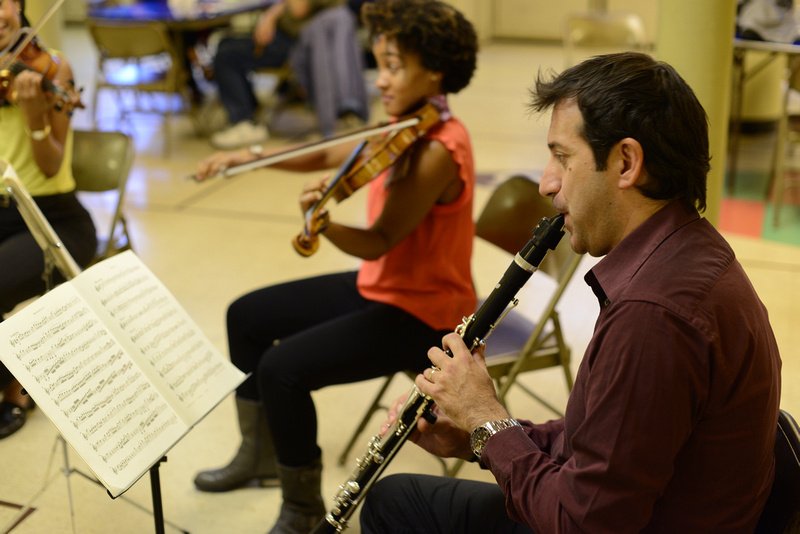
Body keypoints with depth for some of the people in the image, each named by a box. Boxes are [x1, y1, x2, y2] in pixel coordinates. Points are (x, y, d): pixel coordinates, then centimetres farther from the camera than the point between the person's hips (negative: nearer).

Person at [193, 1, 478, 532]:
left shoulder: (438, 150, -26)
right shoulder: (406, 128, 2)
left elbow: (378, 242, -28)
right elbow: (328, 156, 11)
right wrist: (251, 156, -2)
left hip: (420, 312, -10)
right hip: (379, 287, 10)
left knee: (283, 367, -23)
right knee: (248, 315, 14)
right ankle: (261, 453, 31)